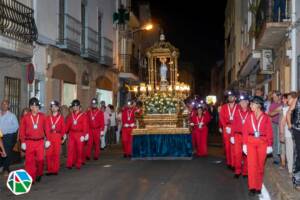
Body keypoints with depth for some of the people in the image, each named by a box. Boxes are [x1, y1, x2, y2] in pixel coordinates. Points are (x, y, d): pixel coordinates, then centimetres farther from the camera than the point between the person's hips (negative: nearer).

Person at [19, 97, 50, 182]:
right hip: (29, 142, -1)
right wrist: (23, 142, -2)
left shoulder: (42, 116, 3)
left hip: (40, 141, 1)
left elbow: (46, 128, 6)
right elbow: (22, 130, 2)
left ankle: (39, 174, 25)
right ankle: (30, 178, 9)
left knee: (40, 159, 1)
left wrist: (47, 140, 4)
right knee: (29, 161, 1)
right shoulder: (25, 117, 0)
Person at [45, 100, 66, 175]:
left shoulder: (61, 117, 4)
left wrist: (63, 137, 1)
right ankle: (49, 170, 7)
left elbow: (63, 128, 4)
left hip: (58, 136, -2)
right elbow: (46, 127, 7)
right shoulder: (48, 117, 9)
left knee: (56, 154, 0)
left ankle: (55, 170, 8)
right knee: (48, 154, -2)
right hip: (49, 136, 2)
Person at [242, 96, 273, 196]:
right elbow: (245, 131, 3)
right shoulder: (249, 117, 4)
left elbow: (269, 132, 0)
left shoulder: (266, 117, -1)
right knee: (252, 164, -7)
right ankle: (252, 187, -4)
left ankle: (258, 187, 16)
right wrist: (244, 144, -2)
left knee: (260, 165, 6)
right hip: (251, 142, 1)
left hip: (262, 143, -1)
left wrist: (269, 145, -4)